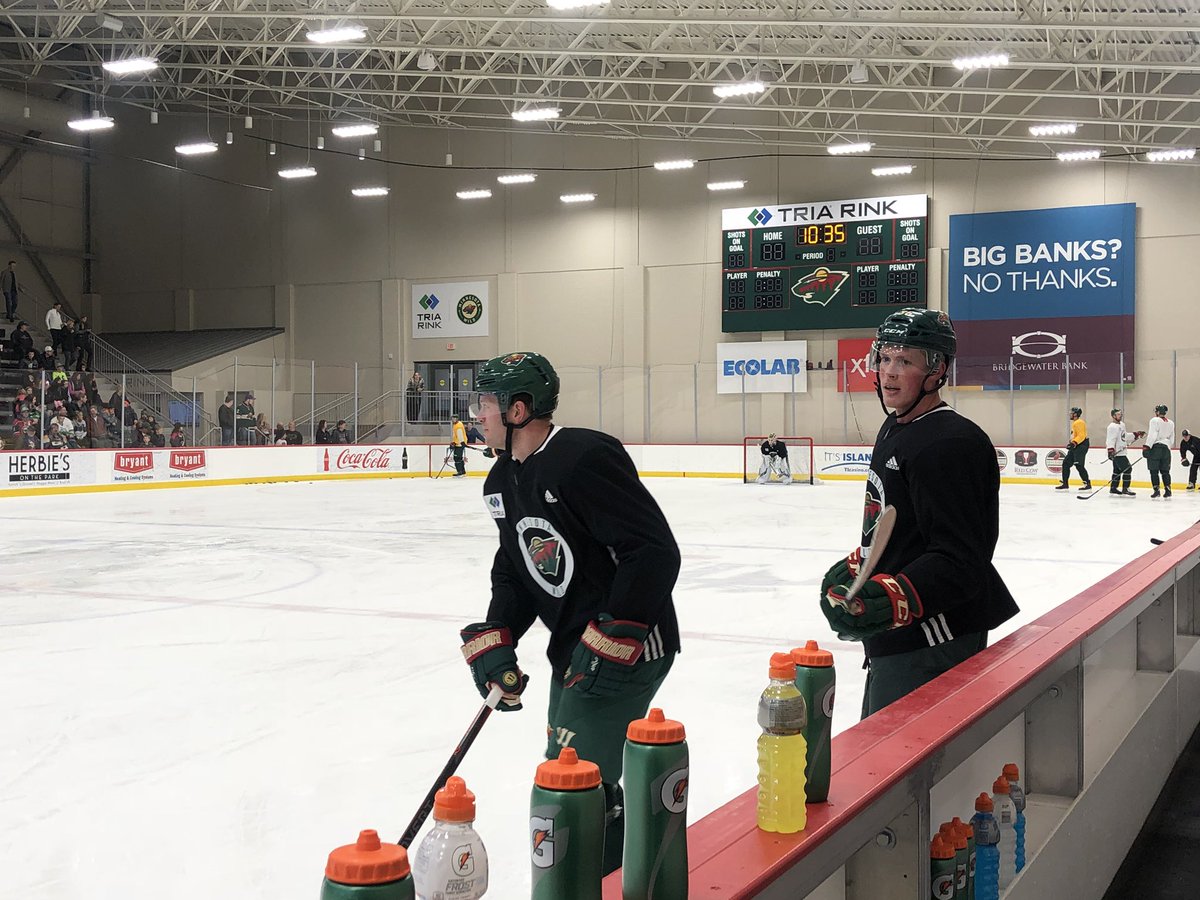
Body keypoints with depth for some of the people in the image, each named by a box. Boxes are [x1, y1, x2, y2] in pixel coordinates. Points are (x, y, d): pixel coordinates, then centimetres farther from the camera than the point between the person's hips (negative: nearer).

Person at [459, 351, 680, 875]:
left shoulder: (583, 458, -22)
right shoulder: (502, 482, 8)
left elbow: (655, 552, -25)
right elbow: (513, 571, 13)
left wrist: (612, 638, -26)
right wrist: (493, 639, -3)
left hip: (627, 648, -10)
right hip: (573, 651, 10)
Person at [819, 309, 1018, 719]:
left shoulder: (950, 443, -21)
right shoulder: (893, 431, 13)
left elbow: (959, 563, -27)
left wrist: (892, 599, -38)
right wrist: (854, 567, 16)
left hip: (929, 647, -11)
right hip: (891, 638, 11)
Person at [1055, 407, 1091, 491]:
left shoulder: (1079, 422, -13)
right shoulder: (1074, 423, 20)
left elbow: (1081, 435, -22)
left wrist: (1074, 443, -28)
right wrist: (1070, 443, 21)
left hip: (1081, 445, -11)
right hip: (1075, 446, 11)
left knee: (1079, 465, -14)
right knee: (1066, 463, 9)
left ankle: (1088, 484, -10)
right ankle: (1065, 484, 13)